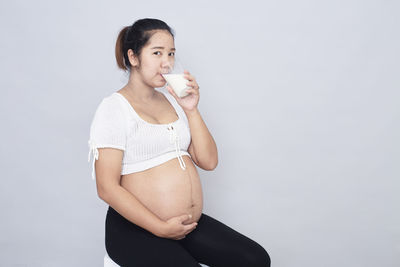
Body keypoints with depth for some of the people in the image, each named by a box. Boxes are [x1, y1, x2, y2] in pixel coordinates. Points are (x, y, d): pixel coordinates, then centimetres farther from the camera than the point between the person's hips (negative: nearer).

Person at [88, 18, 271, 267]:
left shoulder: (172, 99, 13)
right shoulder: (115, 107, -6)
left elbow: (209, 162, 7)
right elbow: (107, 188, -14)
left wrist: (191, 110, -4)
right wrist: (162, 228, -16)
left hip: (191, 224, 6)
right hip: (137, 230, -6)